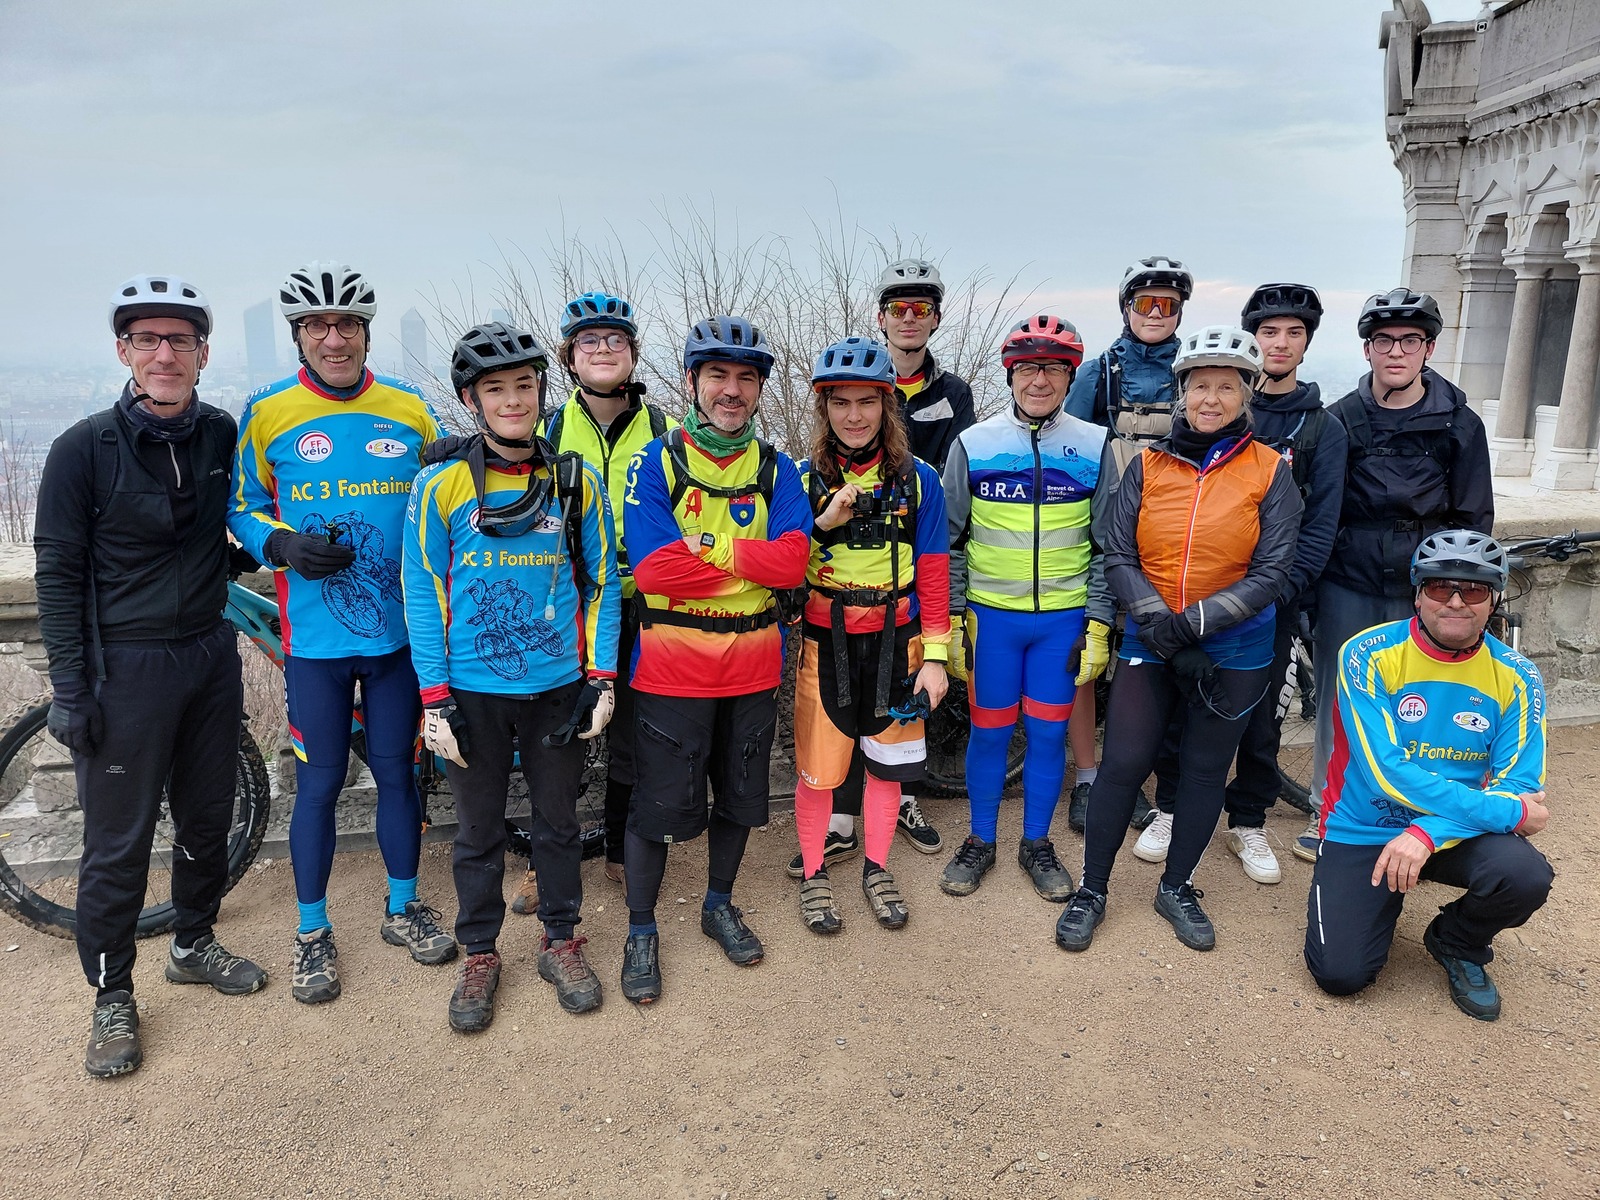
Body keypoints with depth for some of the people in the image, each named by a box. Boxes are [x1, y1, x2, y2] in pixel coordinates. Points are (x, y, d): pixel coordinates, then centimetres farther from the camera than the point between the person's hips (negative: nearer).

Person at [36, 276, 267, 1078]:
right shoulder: (85, 448, -9)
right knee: (119, 843, 5)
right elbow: (58, 574, -7)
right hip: (125, 671, -4)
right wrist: (69, 689, -10)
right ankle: (111, 997, 22)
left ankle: (194, 945, 38)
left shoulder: (223, 437, 1)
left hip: (210, 657, 4)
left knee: (208, 820, 16)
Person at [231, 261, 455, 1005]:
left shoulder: (409, 410, 2)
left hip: (399, 631, 2)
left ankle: (403, 908, 31)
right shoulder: (267, 413, -2)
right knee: (318, 782, 6)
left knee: (397, 771, 12)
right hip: (315, 636, -1)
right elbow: (242, 510, 6)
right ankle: (313, 933, 24)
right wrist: (284, 545, -14)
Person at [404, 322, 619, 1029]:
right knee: (479, 831, 12)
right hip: (473, 691, -1)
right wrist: (435, 698, -7)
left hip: (559, 686, 1)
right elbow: (423, 596, -3)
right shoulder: (440, 485, -5)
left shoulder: (576, 482, 0)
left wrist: (601, 679, -1)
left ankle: (561, 941, 32)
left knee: (559, 821, 14)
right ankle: (479, 956, 30)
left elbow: (601, 583, 5)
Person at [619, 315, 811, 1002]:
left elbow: (791, 562, -12)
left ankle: (719, 906, 40)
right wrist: (752, 562, -16)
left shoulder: (775, 471, 3)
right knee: (660, 803, 5)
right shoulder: (657, 464, -6)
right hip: (672, 668, -3)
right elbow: (652, 567, -19)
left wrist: (707, 547, -18)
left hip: (752, 667, 4)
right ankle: (641, 933, 25)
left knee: (740, 795, 17)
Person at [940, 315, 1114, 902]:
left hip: (1064, 619, 1)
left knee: (1048, 734, 8)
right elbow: (950, 539, 5)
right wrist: (951, 615, 1)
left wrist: (1099, 623, 0)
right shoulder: (973, 444, 1)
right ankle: (980, 841, 26)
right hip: (991, 615, 0)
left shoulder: (1095, 446, 2)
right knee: (989, 731, 8)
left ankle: (1036, 844, 27)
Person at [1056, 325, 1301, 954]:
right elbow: (1118, 555, -3)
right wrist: (1158, 621, -17)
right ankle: (1091, 890, 18)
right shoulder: (1148, 465, 0)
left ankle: (1177, 886, 32)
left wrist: (1195, 622, -17)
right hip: (1149, 645, 0)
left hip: (1233, 652, 0)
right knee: (1123, 764, 0)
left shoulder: (1270, 472, -4)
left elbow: (1271, 572, -8)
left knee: (1205, 770, 12)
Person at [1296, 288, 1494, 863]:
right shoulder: (1341, 419, 2)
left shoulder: (1459, 424, 2)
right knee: (1338, 700, 6)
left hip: (1424, 589, 0)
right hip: (1348, 586, 0)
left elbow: (1474, 519, 5)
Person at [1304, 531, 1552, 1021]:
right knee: (1340, 973, -13)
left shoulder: (1516, 678, -6)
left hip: (1459, 835, 2)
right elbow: (1389, 774, -22)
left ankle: (1457, 943, 6)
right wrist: (1507, 812, -23)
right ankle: (1386, 900, 22)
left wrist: (1427, 833, -27)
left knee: (1526, 875, -29)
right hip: (1362, 831, -2)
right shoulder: (1368, 655, -16)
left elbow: (1519, 786, -12)